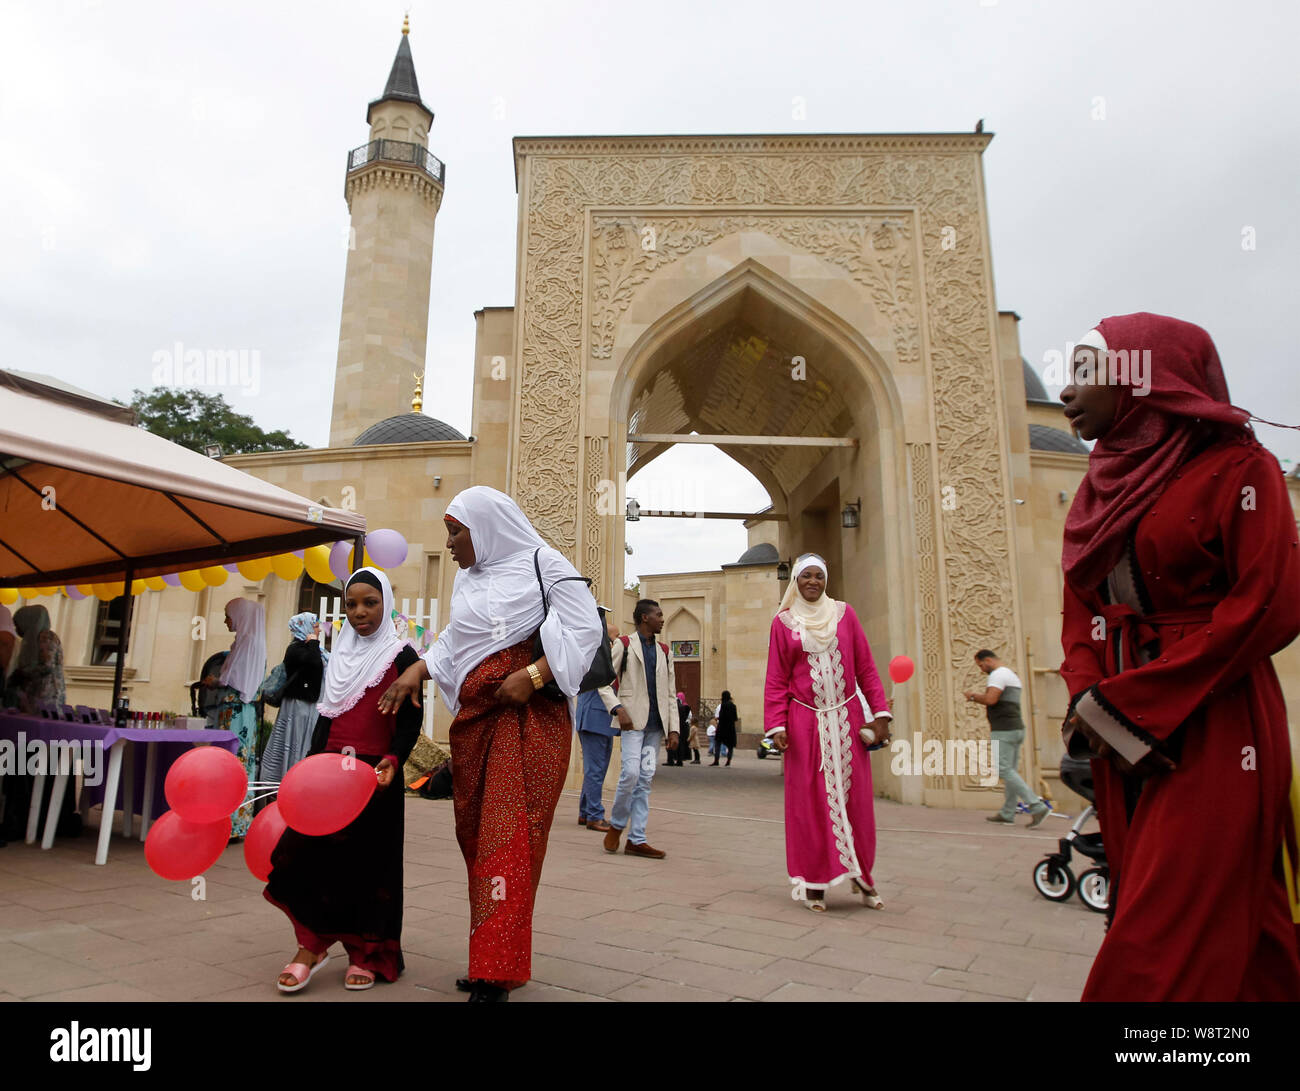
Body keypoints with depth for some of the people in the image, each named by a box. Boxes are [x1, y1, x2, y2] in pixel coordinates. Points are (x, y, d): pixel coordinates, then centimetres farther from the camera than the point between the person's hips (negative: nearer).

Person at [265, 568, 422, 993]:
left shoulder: (401, 656, -3)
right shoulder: (340, 656, 14)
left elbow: (410, 719, -7)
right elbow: (326, 717, 18)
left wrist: (393, 759, -22)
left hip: (376, 775, -5)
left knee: (369, 863, 2)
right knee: (305, 850, -6)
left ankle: (366, 954, 16)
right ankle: (312, 944, 10)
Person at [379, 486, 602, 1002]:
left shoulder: (542, 564, -3)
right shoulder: (466, 580, 19)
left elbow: (586, 629, -10)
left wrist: (532, 675, -17)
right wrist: (416, 670, 8)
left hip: (529, 717, -7)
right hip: (474, 719, 7)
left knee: (508, 838, -9)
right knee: (476, 836, 7)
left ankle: (496, 975, -3)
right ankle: (490, 956, 18)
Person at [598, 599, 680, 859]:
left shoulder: (664, 652, 17)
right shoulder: (624, 645, 2)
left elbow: (671, 694, 16)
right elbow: (604, 681, -1)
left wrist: (674, 728, 7)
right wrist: (618, 708, -16)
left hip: (655, 724, 5)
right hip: (633, 720, -5)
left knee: (645, 779, 3)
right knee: (631, 772, -14)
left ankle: (636, 840, 9)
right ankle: (616, 825, 10)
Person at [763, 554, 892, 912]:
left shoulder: (844, 614, 7)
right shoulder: (783, 622, 3)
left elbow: (866, 668, 6)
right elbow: (776, 681, 1)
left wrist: (880, 713, -1)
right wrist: (776, 726, -7)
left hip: (846, 718, 2)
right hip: (806, 721, -1)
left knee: (855, 797, 4)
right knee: (810, 800, 2)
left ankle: (861, 875, 18)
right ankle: (814, 882, 11)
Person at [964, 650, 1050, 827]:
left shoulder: (998, 674, -10)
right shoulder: (1012, 675, 23)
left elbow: (990, 699, -23)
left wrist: (973, 695, -6)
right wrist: (978, 697, 19)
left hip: (1004, 730, -10)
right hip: (1016, 728, 10)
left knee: (1004, 770, -11)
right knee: (1009, 771, 10)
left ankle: (1037, 806, -17)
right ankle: (1007, 814, 12)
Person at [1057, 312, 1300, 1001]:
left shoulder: (1234, 469, -6)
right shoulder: (1099, 489, 14)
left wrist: (1121, 703, -17)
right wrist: (1086, 699, -5)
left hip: (1212, 733, -6)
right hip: (1122, 735, 7)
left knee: (1162, 944, -6)